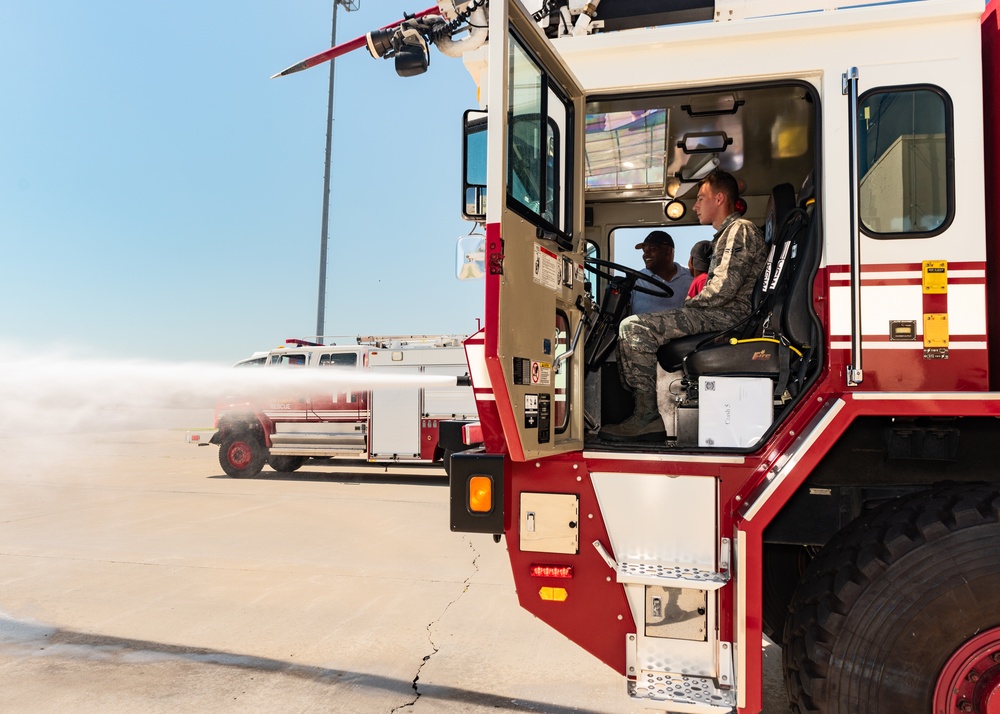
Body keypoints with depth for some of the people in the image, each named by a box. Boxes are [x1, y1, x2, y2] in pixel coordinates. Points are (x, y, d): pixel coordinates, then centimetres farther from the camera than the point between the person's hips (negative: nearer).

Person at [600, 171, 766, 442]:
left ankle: (647, 417, -20)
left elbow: (724, 288, -19)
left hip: (727, 316, -11)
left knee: (634, 327, -20)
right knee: (632, 327, 10)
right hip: (720, 315, 11)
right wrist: (688, 307, 12)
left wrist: (689, 304, -5)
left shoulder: (740, 229, -6)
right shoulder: (727, 234, 28)